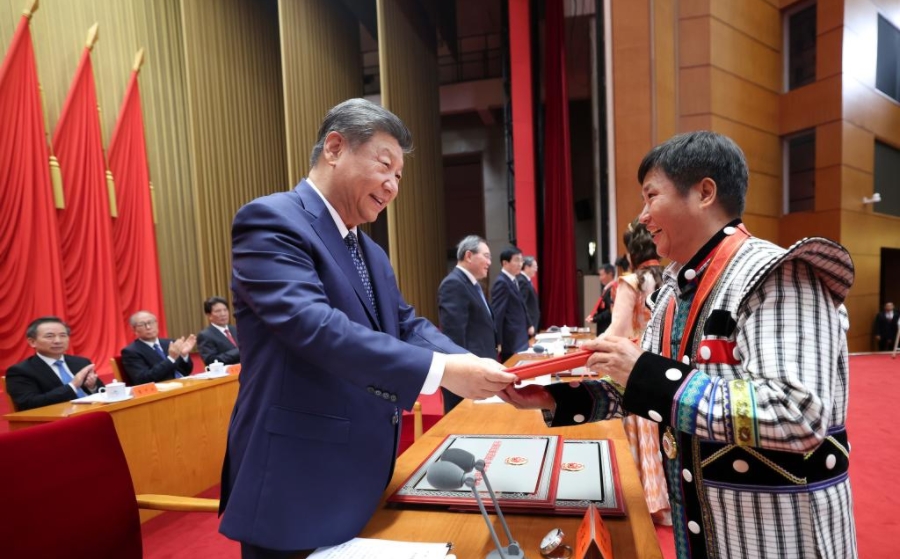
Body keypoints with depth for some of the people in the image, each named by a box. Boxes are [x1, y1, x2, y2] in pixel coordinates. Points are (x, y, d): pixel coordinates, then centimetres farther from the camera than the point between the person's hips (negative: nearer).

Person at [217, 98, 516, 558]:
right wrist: (441, 371, -30)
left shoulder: (370, 251, 13)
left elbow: (406, 325, 7)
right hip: (297, 488, -8)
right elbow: (314, 326, -29)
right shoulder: (271, 221, -16)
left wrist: (476, 367, -11)